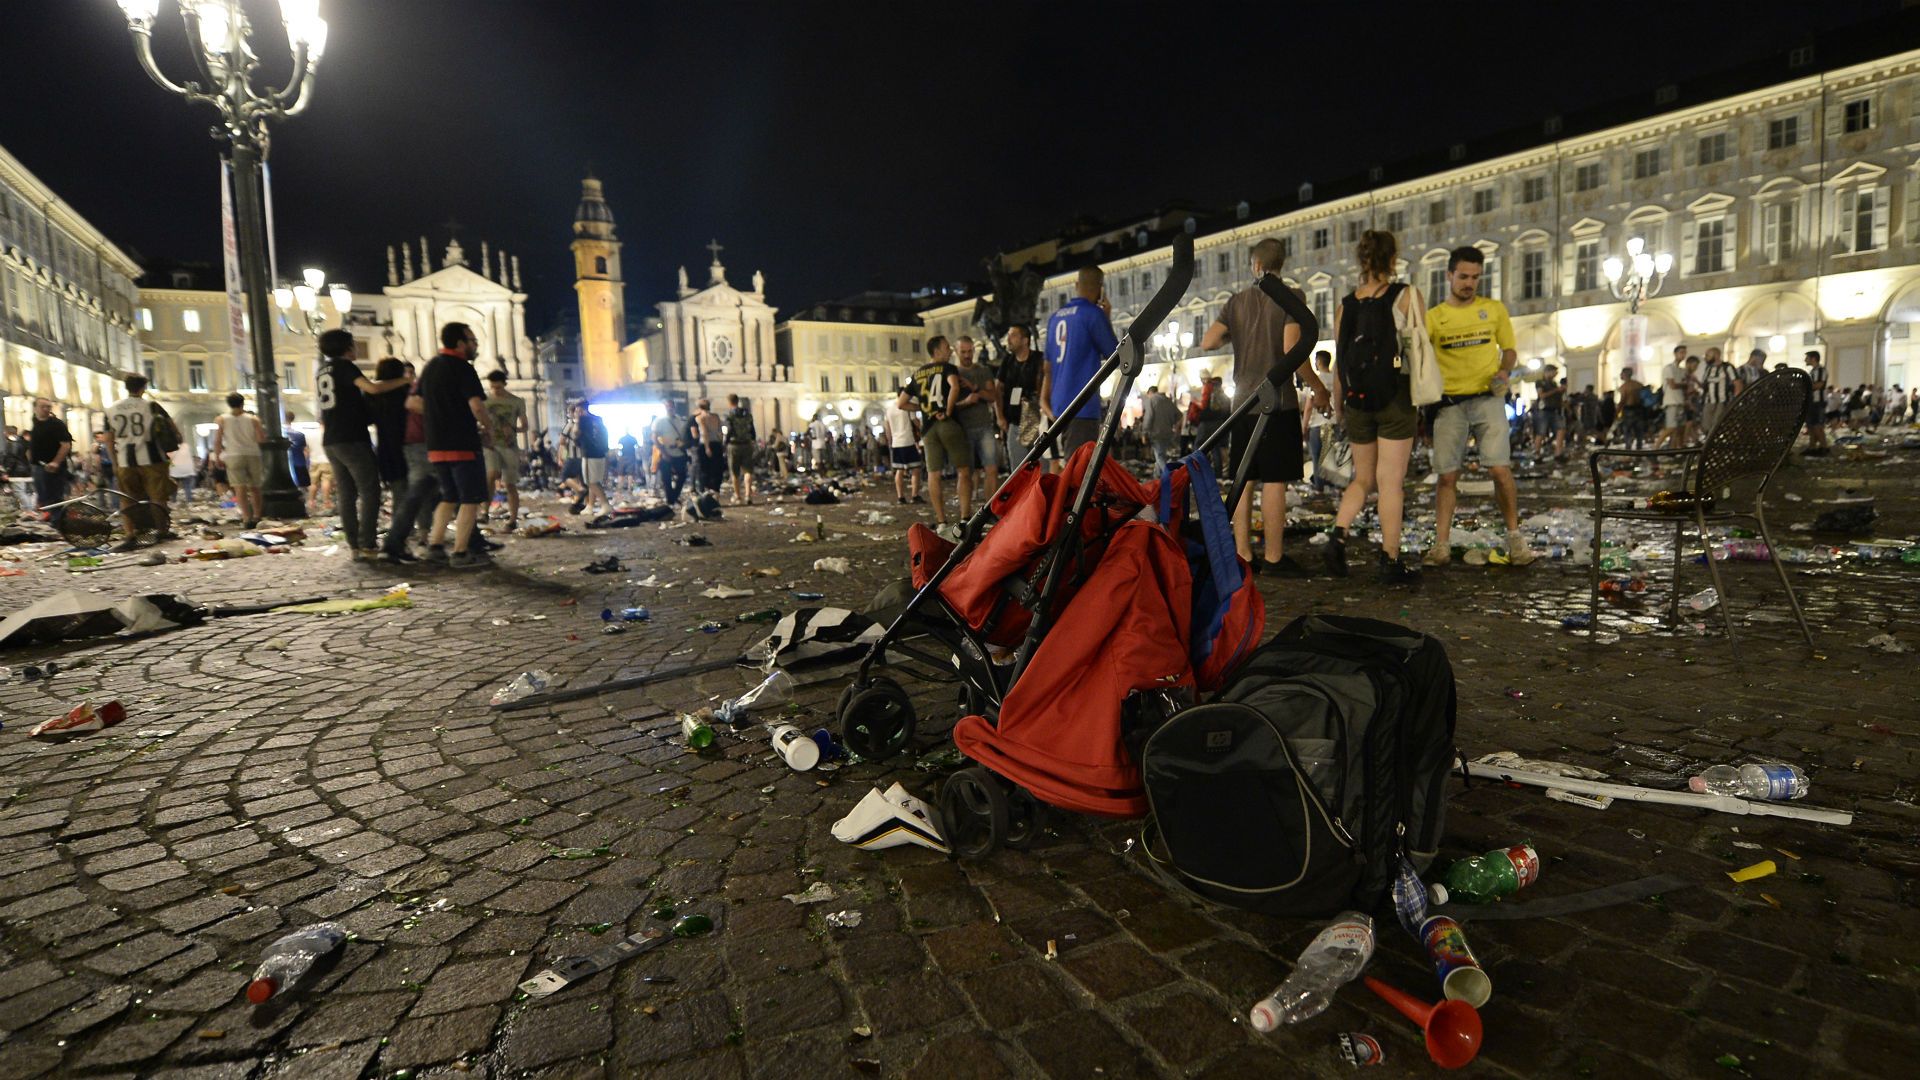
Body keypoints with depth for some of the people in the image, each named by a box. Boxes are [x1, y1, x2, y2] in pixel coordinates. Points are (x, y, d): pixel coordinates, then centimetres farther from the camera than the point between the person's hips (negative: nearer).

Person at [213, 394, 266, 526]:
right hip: (253, 455, 1)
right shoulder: (253, 419, 1)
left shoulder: (222, 420, 1)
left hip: (233, 456, -1)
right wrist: (261, 428, 13)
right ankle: (257, 517, 14)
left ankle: (247, 518, -15)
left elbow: (217, 441, -3)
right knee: (254, 488, 13)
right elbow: (261, 439, -6)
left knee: (240, 488, -5)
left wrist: (217, 457, 6)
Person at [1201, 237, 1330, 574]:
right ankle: (1273, 558, -2)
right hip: (1278, 402, -4)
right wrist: (1318, 388, -4)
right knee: (1275, 482, -4)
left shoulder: (1237, 300, 9)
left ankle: (1243, 555, 10)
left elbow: (1207, 343, 2)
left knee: (1243, 481, 7)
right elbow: (1291, 350, -14)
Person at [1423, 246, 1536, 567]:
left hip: (1487, 399, 0)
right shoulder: (1433, 317, 6)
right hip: (1449, 402, 0)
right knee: (1447, 476, -1)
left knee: (1500, 468, -10)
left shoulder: (1494, 309, 9)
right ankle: (1441, 545, 3)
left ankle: (1514, 537, 7)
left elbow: (1509, 350, 16)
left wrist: (1504, 371, -5)